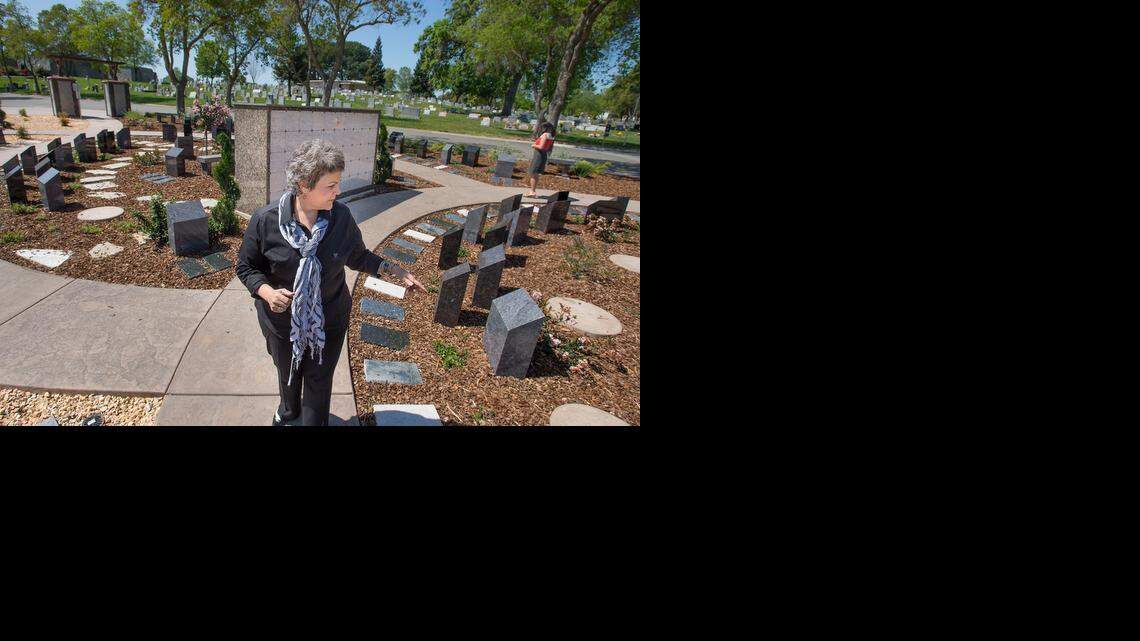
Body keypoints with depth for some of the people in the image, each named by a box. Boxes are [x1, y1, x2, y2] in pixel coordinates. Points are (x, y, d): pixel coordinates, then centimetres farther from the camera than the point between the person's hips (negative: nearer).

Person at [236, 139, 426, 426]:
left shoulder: (341, 216, -16)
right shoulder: (266, 220, -21)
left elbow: (358, 257, -1)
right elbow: (246, 267, -8)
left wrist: (395, 270, -12)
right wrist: (267, 292, -27)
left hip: (329, 322, 0)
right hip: (283, 322, 1)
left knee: (319, 381, 15)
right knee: (287, 373, 28)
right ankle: (289, 408, 61)